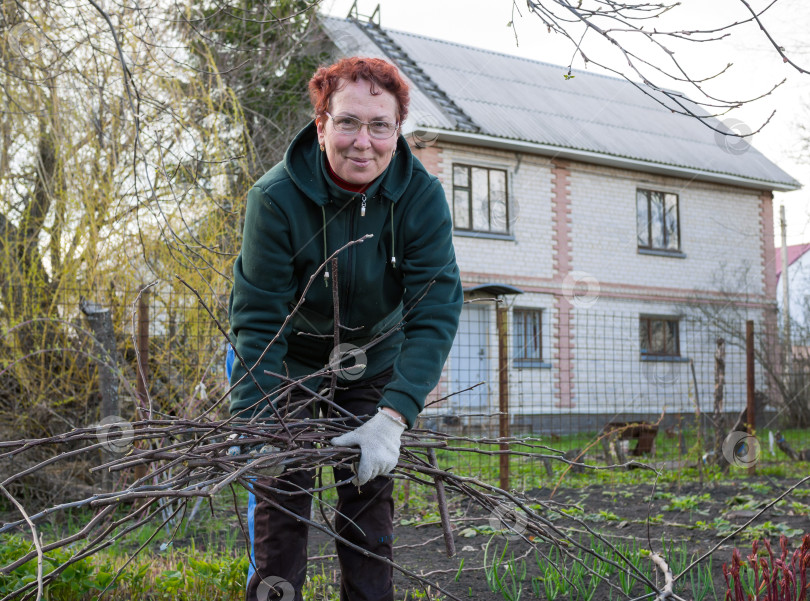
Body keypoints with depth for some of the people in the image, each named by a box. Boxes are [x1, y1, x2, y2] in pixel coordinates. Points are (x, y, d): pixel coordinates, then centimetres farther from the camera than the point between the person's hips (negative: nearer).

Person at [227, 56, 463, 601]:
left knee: (369, 492, 2)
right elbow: (257, 318, -23)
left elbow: (435, 314, -25)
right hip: (291, 361, -1)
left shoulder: (422, 198, -22)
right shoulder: (276, 198, -26)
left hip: (375, 362, 2)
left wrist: (393, 417, -35)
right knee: (281, 491, -5)